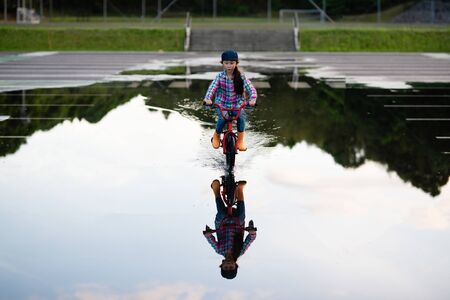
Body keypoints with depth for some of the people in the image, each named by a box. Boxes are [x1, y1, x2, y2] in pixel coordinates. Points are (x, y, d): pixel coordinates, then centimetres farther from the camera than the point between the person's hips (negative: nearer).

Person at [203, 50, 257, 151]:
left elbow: (251, 89, -12)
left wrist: (252, 99, -34)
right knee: (222, 118, -29)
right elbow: (212, 87, -18)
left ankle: (240, 139, -9)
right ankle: (217, 135, 3)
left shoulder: (241, 77, -5)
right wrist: (208, 98, -39)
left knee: (241, 116, -30)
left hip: (237, 104, 0)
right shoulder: (220, 77, -5)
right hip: (222, 104, 0)